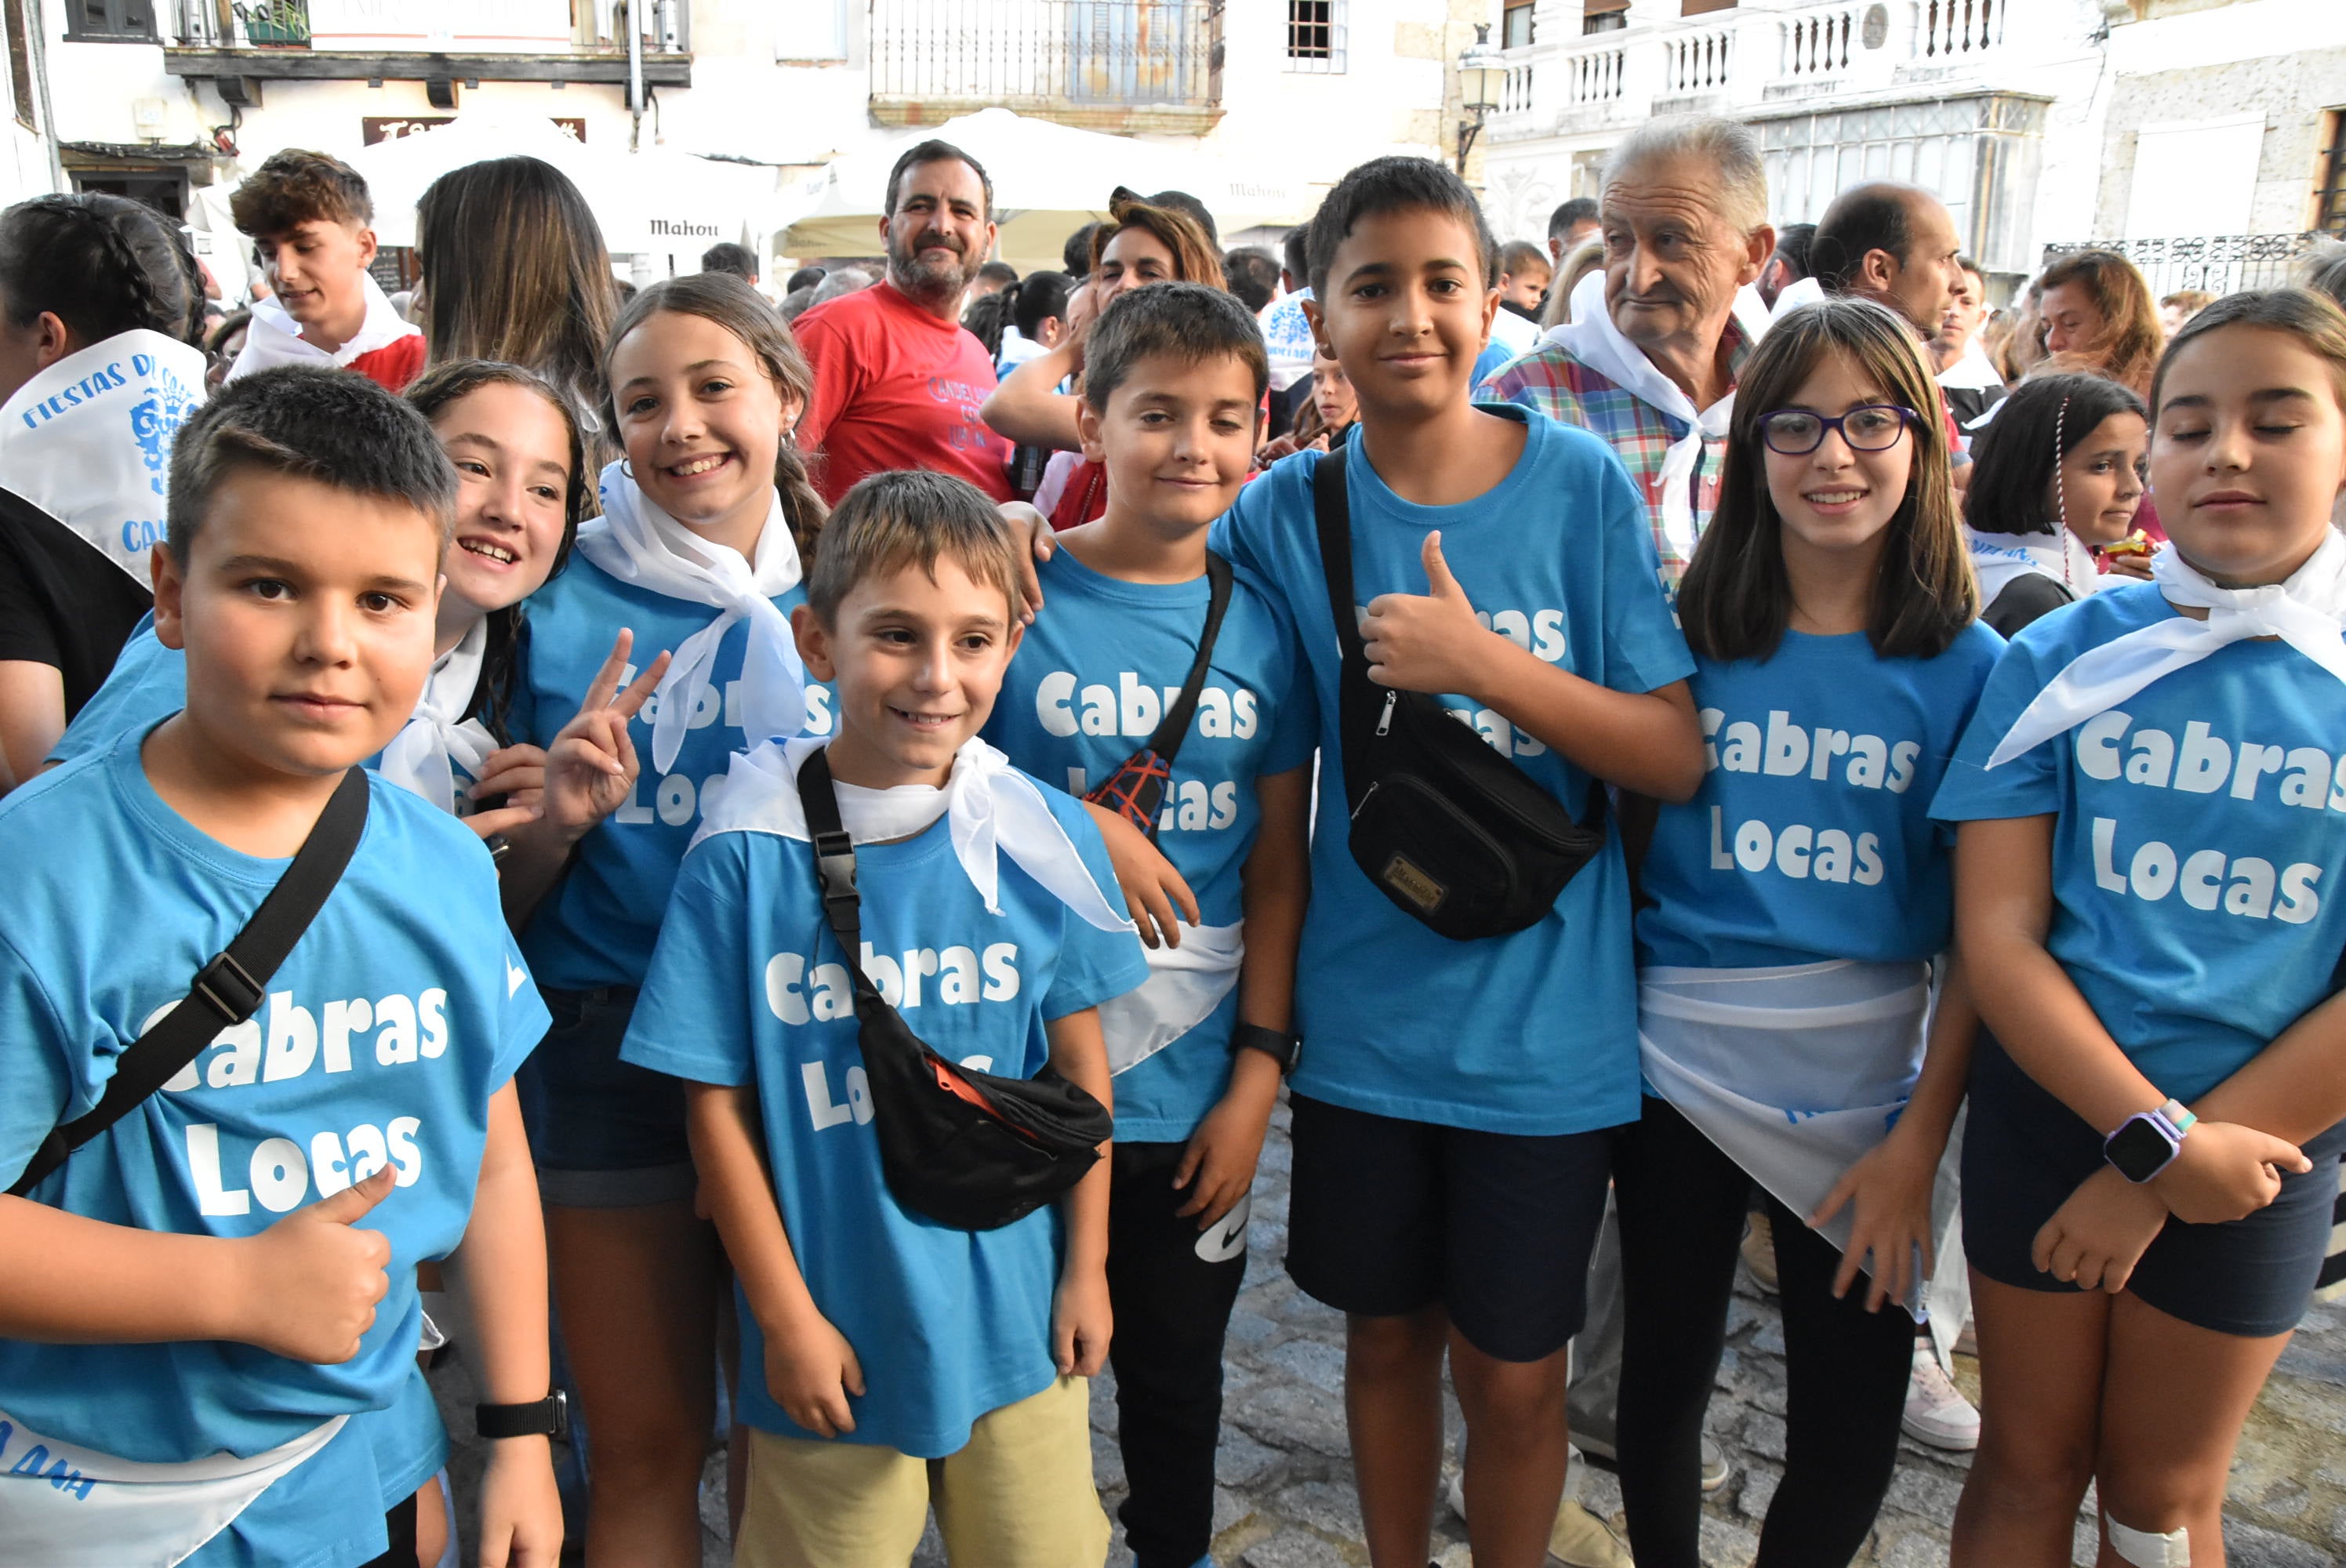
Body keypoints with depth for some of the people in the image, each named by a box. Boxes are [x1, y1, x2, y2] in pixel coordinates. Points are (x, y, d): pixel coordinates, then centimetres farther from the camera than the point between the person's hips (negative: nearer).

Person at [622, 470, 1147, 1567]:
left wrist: (1087, 1268, 5)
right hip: (834, 1330, -1)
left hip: (1015, 1321, 2)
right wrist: (784, 1315, -5)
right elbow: (718, 1104, -7)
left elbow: (1079, 1062, 2)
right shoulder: (748, 852, -12)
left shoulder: (1046, 838, -6)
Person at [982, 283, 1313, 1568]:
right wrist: (1075, 825, -19)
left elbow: (1277, 862, 3)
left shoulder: (1262, 623, 0)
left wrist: (1258, 1072, -1)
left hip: (1193, 1086, 2)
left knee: (1178, 1377, 19)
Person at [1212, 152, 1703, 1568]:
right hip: (1364, 1015, 2)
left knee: (1513, 1372, 12)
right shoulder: (1286, 511, -5)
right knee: (1386, 1335, 20)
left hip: (1543, 1019, -1)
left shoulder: (1583, 483, -9)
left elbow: (1678, 759, -11)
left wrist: (1482, 664, -23)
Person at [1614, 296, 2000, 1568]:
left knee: (1852, 1438, 7)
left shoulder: (1969, 665, -3)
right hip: (1677, 1062, 0)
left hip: (1862, 1083, 0)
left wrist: (1920, 1138, -8)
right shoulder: (1692, 631, -3)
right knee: (1665, 1377, 15)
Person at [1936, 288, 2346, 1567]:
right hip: (2049, 1110, 0)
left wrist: (2151, 1183, -13)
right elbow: (1996, 935, -9)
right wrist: (2154, 1133, -18)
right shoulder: (2061, 660, -6)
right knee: (2028, 1462, 16)